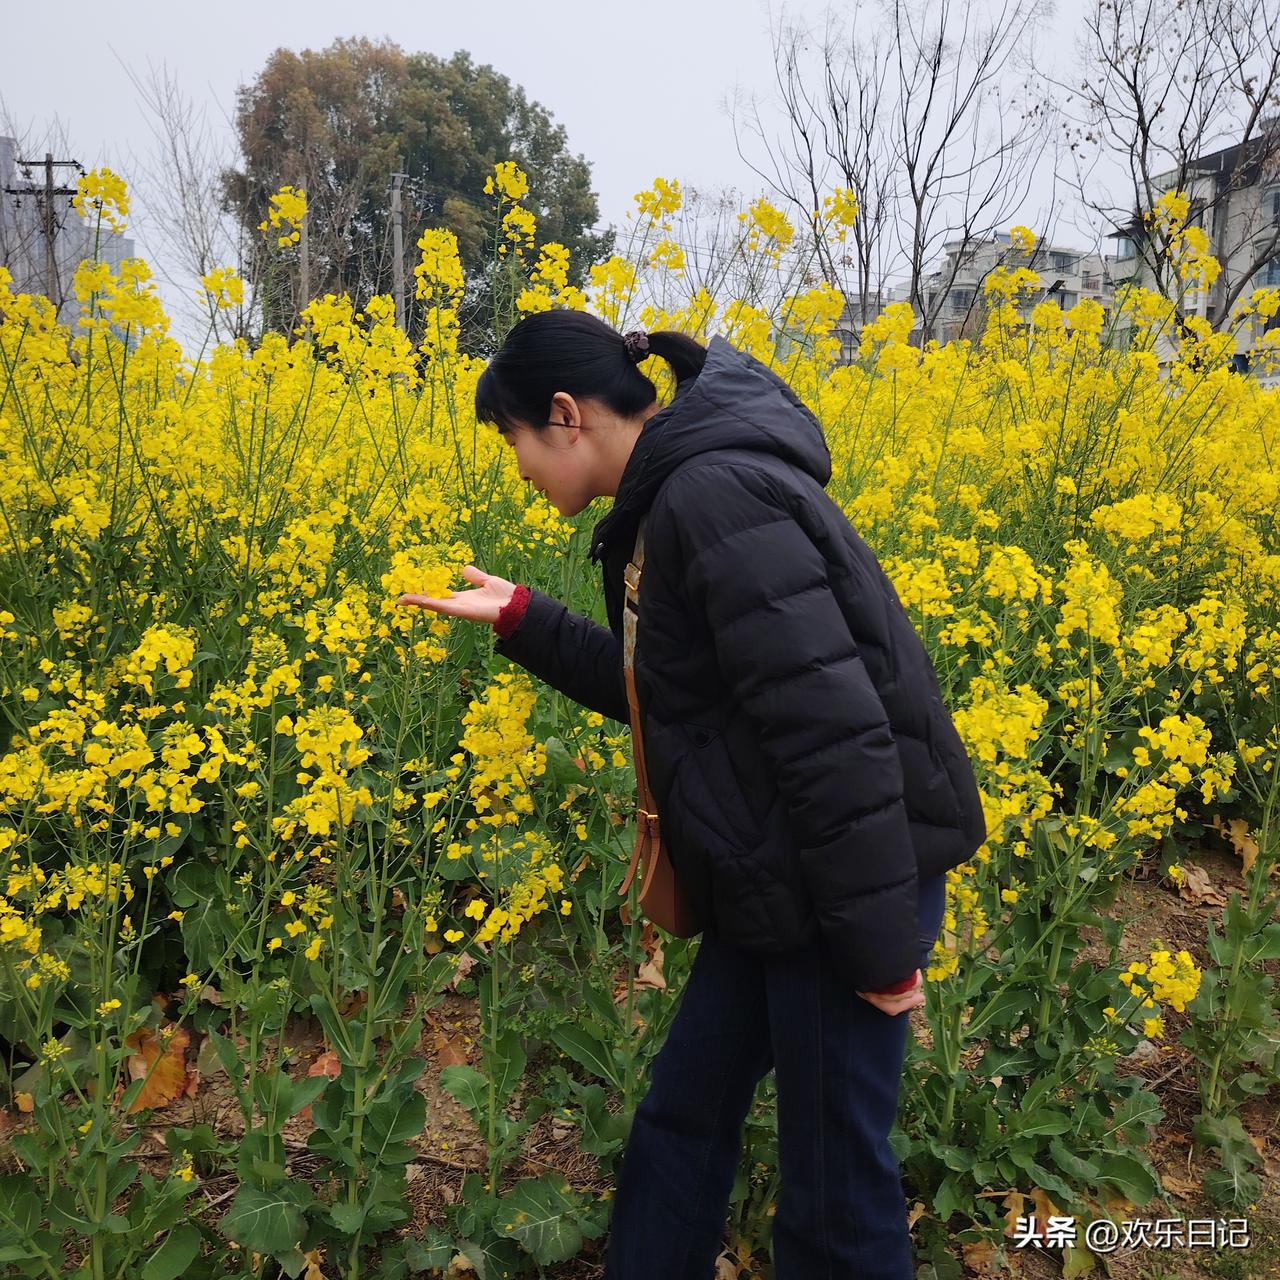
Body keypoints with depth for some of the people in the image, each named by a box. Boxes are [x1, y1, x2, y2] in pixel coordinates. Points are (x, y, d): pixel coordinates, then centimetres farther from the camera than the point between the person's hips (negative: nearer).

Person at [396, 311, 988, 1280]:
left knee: (834, 1176, 10)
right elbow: (663, 692, 15)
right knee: (684, 1114, 20)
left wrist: (881, 943, -20)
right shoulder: (682, 497, 9)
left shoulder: (713, 497, -22)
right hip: (784, 884, 10)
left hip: (851, 885, -10)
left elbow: (833, 730, -26)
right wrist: (521, 621, 10)